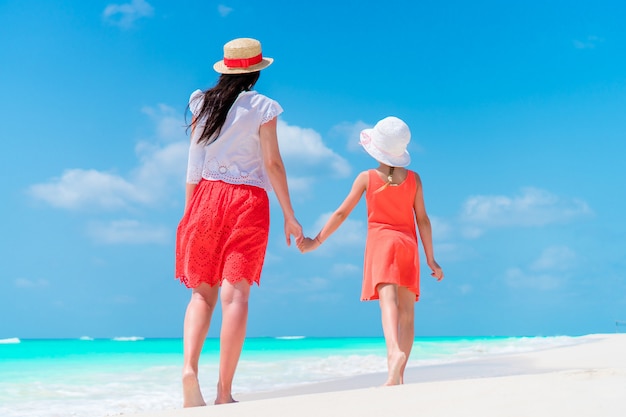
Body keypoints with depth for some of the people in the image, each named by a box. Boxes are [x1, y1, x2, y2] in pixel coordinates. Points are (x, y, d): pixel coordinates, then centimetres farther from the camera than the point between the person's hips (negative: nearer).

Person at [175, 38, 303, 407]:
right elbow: (272, 163, -4)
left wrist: (190, 210, 14)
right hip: (249, 201, -3)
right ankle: (225, 392, -5)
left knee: (202, 292, 7)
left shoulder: (202, 103, 11)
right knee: (235, 294, -5)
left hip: (208, 197, 3)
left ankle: (190, 367, -16)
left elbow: (194, 162, 9)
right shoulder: (262, 107, 1)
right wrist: (289, 215, 0)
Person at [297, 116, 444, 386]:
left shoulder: (367, 177, 2)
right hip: (408, 244, 3)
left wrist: (317, 241, 10)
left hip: (380, 242, -2)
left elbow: (342, 213, 3)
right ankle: (399, 373, 4)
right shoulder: (413, 178, 7)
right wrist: (430, 258, 11)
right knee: (407, 312, 6)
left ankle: (395, 352, -45)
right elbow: (423, 220, 6)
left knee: (388, 300, -20)